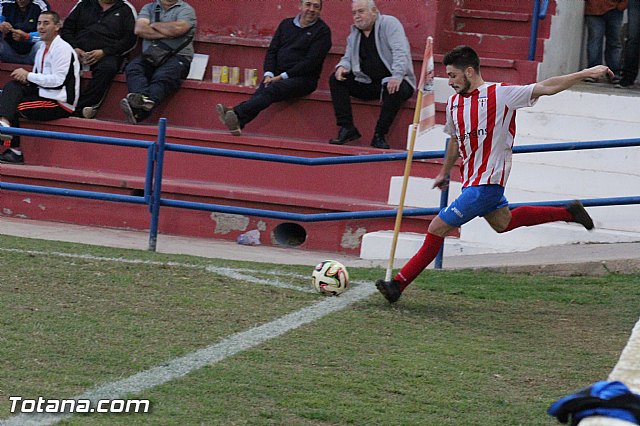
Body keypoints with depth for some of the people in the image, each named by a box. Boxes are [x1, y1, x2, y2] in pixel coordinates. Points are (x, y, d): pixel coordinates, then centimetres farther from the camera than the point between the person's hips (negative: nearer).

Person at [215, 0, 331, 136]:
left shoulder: (322, 31, 1)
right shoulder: (286, 24, 18)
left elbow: (311, 61, -8)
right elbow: (272, 51, 16)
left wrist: (283, 76, -13)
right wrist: (269, 74, -3)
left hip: (303, 78, -5)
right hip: (277, 76, 5)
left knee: (272, 90, -32)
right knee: (261, 92, -27)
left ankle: (237, 114, -53)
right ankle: (237, 122, -51)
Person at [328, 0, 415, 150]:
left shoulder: (389, 24, -7)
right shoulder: (354, 32, 13)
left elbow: (401, 52, -19)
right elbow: (348, 57, 19)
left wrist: (397, 76, -34)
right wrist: (342, 67, -7)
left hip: (390, 81, -6)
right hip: (368, 84, 6)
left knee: (396, 89, -39)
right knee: (335, 79, -9)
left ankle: (379, 135, -30)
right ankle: (347, 128, -16)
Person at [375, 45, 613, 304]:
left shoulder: (500, 94, -13)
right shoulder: (454, 103, 8)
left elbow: (546, 88, -13)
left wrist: (585, 74, -18)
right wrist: (444, 172, 34)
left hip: (487, 183, -9)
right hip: (470, 180, 9)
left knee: (437, 229, -11)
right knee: (503, 223, 27)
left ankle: (398, 285, -6)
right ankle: (568, 213, 38)